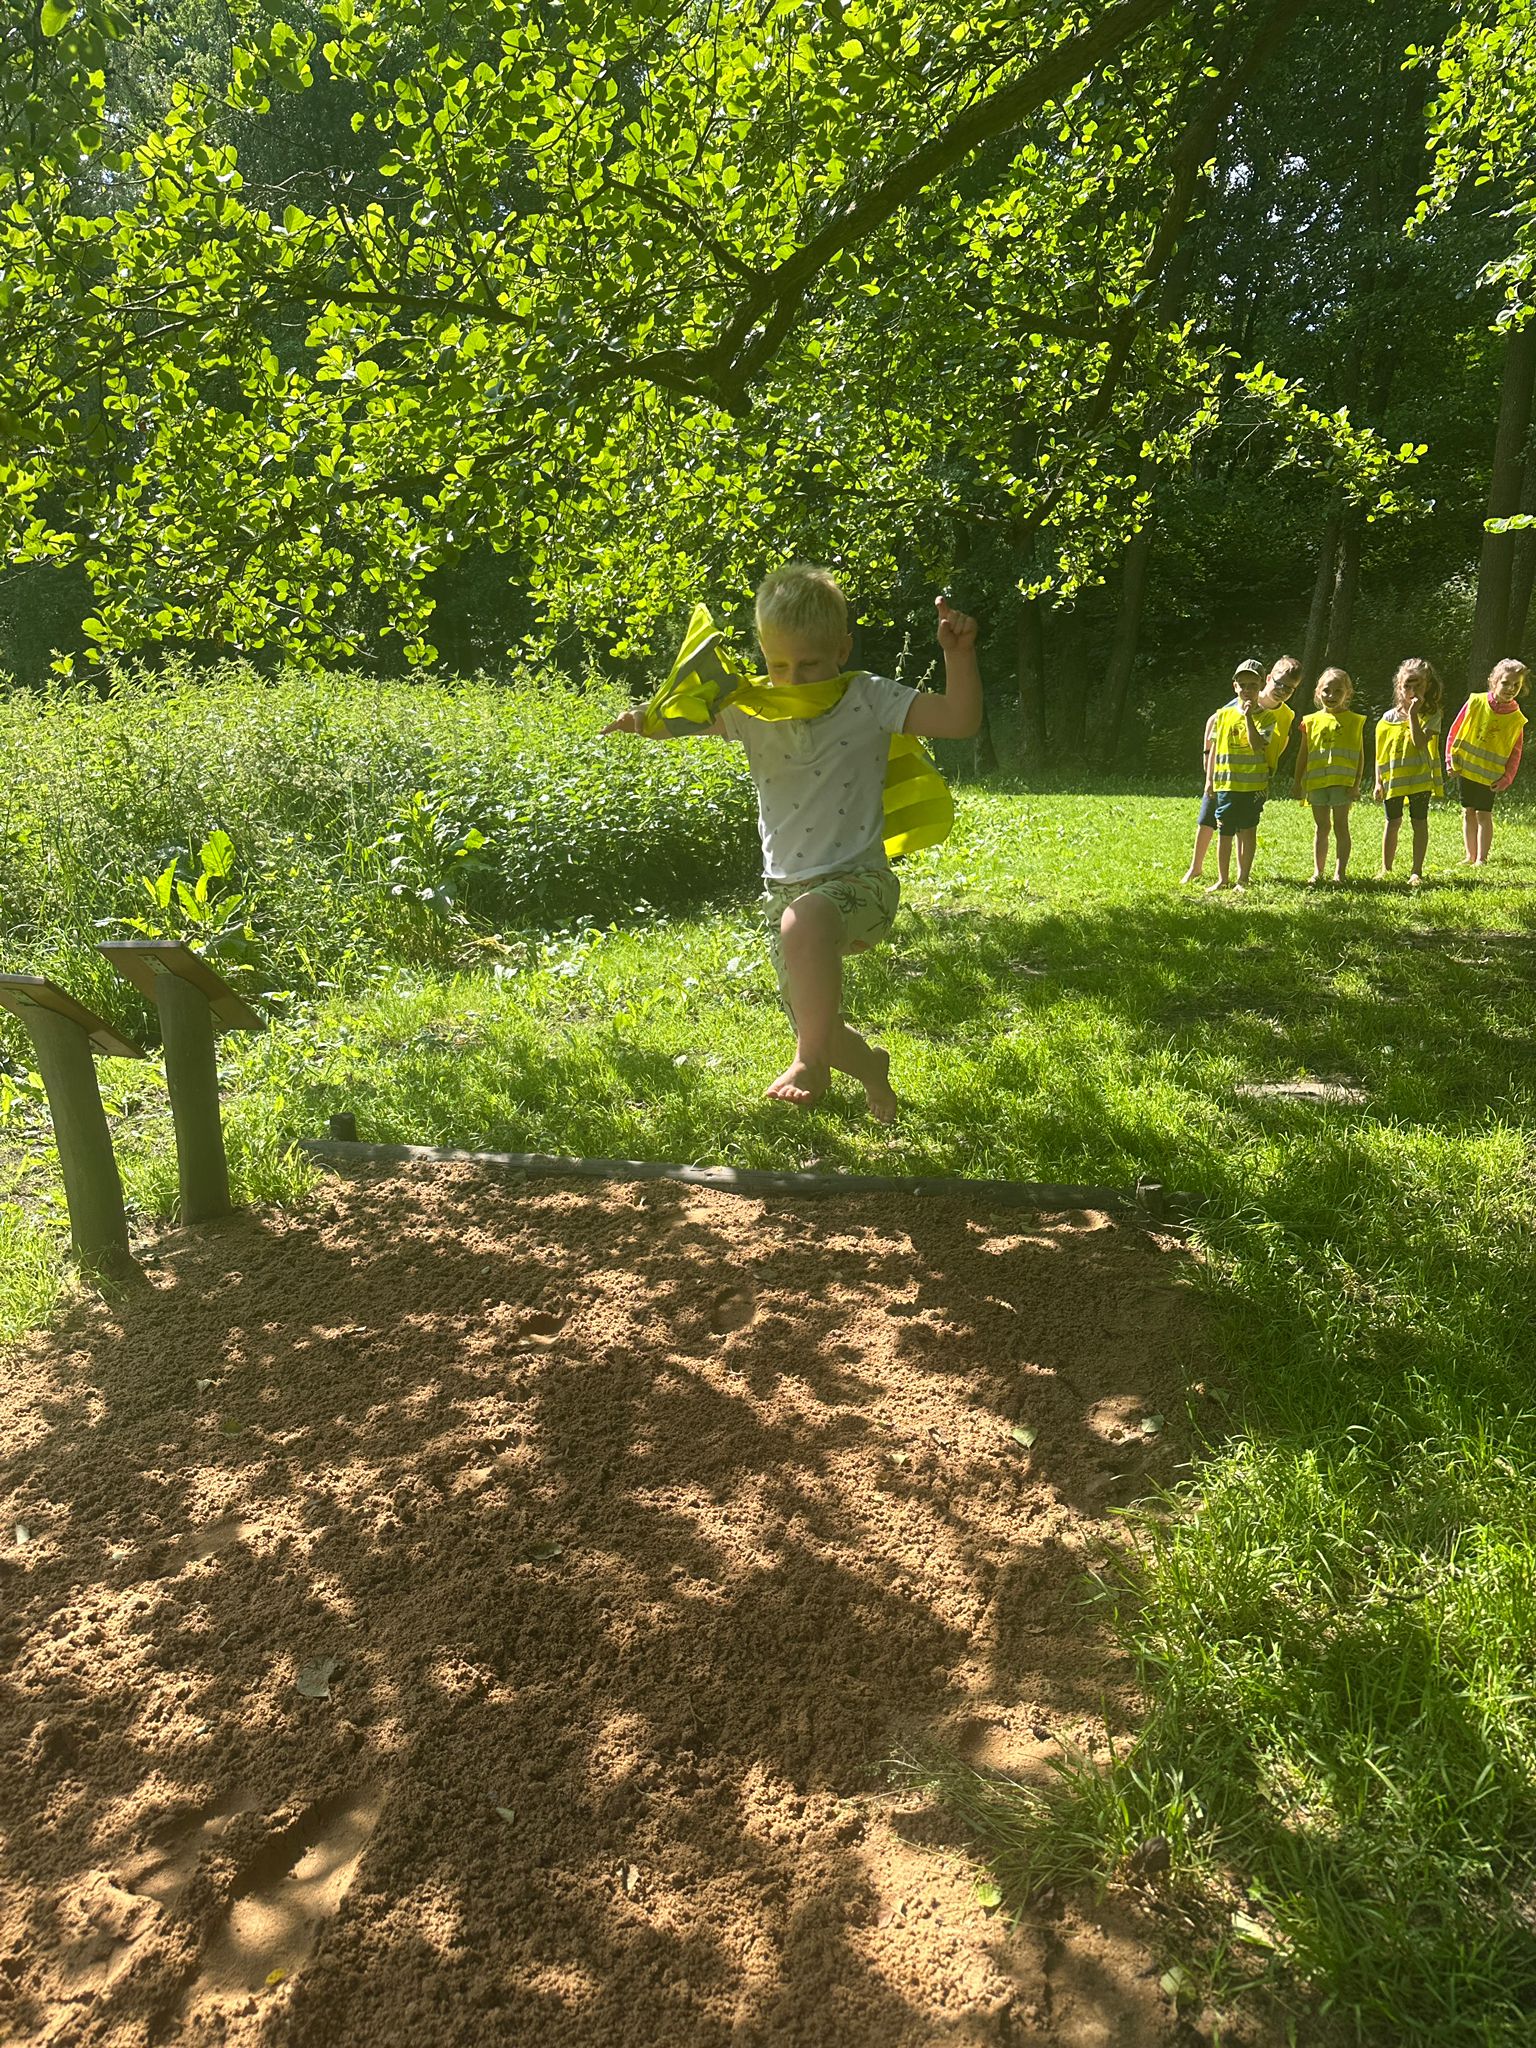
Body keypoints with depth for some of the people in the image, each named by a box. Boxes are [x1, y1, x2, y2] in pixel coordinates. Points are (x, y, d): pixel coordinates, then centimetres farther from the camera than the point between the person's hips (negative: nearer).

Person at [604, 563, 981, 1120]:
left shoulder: (869, 701, -5)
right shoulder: (754, 710, 4)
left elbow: (962, 720, -10)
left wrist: (958, 654, -25)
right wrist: (644, 718, -12)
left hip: (859, 880, -5)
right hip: (786, 890, 5)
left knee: (805, 922, -41)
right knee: (818, 1029, 12)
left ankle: (810, 1060, -24)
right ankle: (865, 1060, 48)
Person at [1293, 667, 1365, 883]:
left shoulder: (1354, 721, 3)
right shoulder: (1311, 721, 7)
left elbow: (1360, 755, 2)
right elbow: (1302, 754, 11)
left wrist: (1356, 783, -5)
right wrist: (1298, 783, 7)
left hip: (1343, 782, -2)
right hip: (1316, 782, 2)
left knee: (1340, 826, 0)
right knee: (1321, 827, 10)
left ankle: (1340, 873, 3)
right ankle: (1318, 872, 16)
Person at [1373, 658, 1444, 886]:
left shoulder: (1431, 715, -5)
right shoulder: (1388, 718, 3)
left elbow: (1420, 742, -21)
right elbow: (1381, 753, 7)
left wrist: (1413, 714, -21)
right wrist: (1378, 781, 3)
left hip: (1420, 778, -2)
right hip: (1393, 779, 2)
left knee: (1419, 823, 4)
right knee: (1392, 823, 10)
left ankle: (1417, 871, 11)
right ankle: (1386, 869, 21)